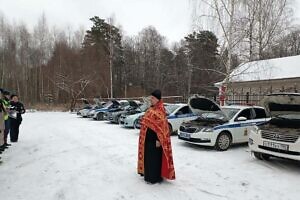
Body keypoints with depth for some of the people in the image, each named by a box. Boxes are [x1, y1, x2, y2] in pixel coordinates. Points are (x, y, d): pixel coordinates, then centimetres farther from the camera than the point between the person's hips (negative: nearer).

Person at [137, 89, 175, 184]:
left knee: (154, 158, 0)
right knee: (148, 157, 17)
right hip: (148, 138, 9)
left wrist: (158, 140, -22)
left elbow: (161, 127, -20)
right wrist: (144, 137, 19)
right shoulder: (151, 109, 11)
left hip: (154, 139, -9)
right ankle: (149, 175, 30)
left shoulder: (160, 111, -16)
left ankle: (155, 178, 12)